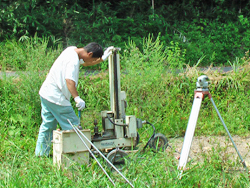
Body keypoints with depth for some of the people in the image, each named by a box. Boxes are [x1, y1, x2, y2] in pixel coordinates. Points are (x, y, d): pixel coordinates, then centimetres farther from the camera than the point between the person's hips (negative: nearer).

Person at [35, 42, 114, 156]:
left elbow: (85, 63, 27)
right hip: (56, 98, -10)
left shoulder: (72, 50, 9)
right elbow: (69, 80, -35)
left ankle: (40, 153, 22)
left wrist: (103, 58, 22)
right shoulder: (73, 60, -22)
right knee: (73, 126, -3)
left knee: (47, 125, 17)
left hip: (46, 93, 10)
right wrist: (77, 98, -42)